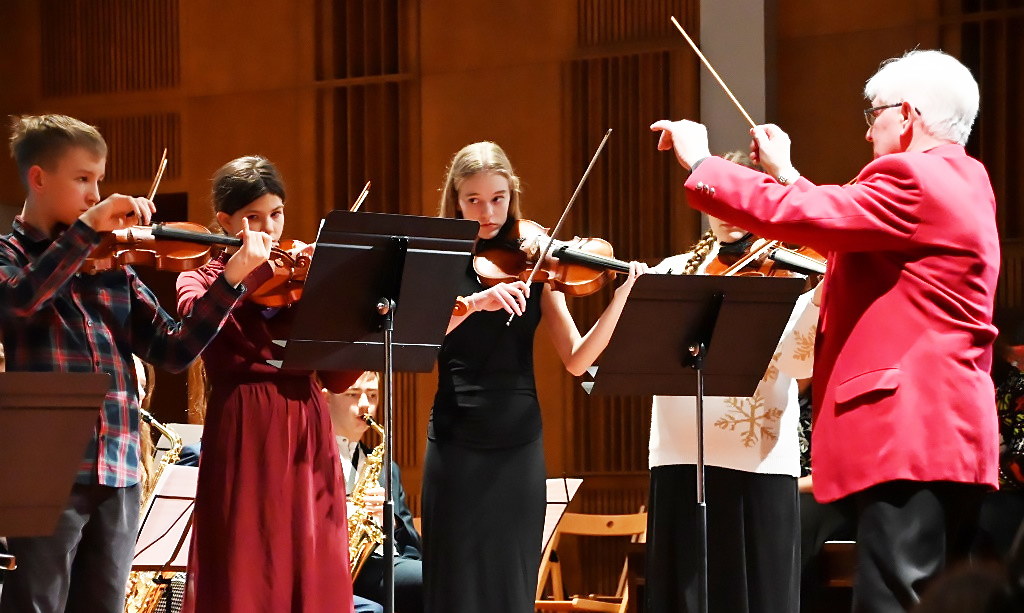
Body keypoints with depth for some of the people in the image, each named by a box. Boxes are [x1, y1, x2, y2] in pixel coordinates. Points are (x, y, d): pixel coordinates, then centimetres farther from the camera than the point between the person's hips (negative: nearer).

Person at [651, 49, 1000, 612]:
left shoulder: (913, 180, -10)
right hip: (956, 438, 11)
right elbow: (850, 237, 29)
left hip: (907, 439, -11)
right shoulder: (963, 183, 21)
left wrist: (700, 164, -4)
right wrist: (786, 174, 31)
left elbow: (796, 214, -16)